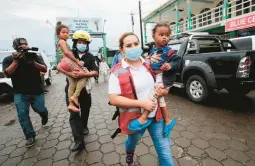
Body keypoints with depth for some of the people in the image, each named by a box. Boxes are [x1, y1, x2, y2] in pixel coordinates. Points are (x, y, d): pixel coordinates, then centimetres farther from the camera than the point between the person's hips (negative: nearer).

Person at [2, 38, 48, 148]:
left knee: (40, 109, 4)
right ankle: (30, 136, 9)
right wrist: (16, 60, -20)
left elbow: (44, 69, -8)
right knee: (22, 114, -4)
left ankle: (44, 114, 42)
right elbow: (8, 73, -11)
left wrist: (33, 63, -24)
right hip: (20, 93, 1)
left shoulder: (34, 56, 1)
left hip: (37, 91, 0)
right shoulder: (8, 59, 4)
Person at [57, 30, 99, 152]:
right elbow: (59, 66, -5)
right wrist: (69, 73, -25)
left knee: (85, 111, 17)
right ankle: (79, 141, -2)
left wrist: (82, 74, -28)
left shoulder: (90, 57, 0)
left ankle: (84, 126, 45)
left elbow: (96, 72, -12)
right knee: (74, 114, -6)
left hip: (85, 88, 1)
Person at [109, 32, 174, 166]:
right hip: (135, 119, -2)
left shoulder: (150, 64, -1)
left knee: (165, 151, 9)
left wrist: (164, 91, -12)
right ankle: (129, 154, 65)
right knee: (132, 142, 29)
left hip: (157, 115, 3)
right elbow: (113, 99, -20)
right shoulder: (117, 72, -15)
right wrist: (142, 103, -25)